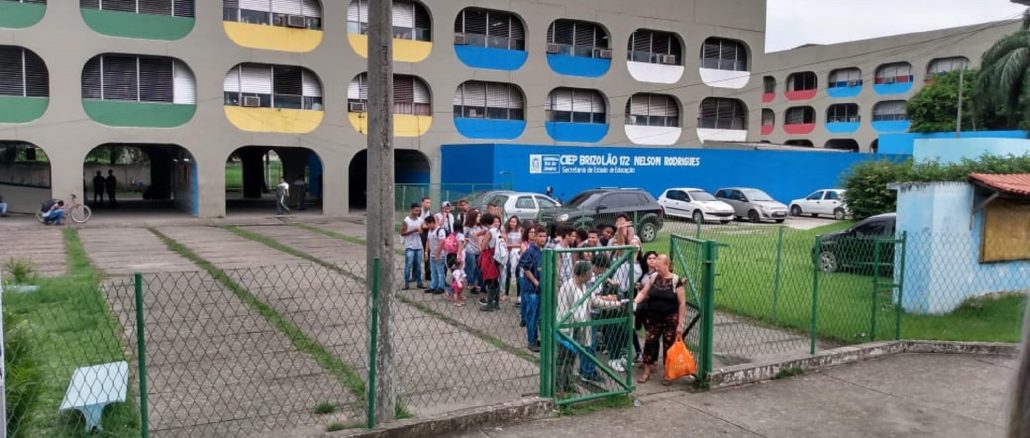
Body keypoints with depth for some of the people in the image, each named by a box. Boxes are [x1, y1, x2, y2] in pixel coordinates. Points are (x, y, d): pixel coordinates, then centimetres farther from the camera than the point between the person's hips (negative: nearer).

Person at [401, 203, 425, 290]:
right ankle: (406, 284, 2)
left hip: (419, 246, 4)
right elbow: (402, 233, -8)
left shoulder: (420, 220, 7)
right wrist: (412, 231, -18)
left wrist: (420, 230, -8)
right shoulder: (406, 220, -6)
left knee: (418, 265, 10)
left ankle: (419, 282, 17)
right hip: (409, 247, -4)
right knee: (408, 265, -4)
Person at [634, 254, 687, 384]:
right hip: (653, 318, 4)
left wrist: (680, 324, -11)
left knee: (669, 345, 4)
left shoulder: (676, 281, -10)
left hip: (670, 319, -4)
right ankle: (646, 370, 18)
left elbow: (682, 303, -9)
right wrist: (634, 302, -15)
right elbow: (643, 292, 6)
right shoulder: (654, 278, 3)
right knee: (649, 342, 4)